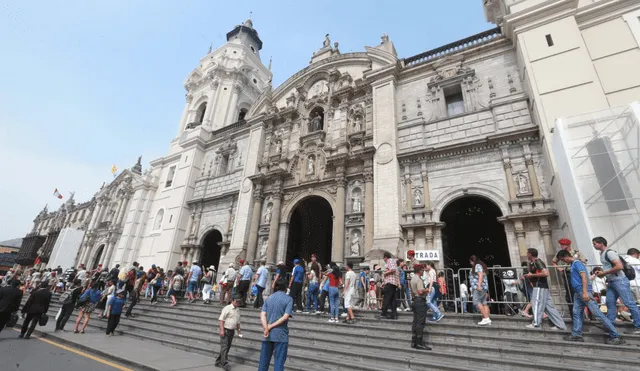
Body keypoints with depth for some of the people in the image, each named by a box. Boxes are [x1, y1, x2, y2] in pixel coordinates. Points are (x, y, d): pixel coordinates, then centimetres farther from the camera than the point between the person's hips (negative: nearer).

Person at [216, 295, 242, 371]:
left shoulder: (238, 310, 12)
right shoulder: (227, 308, -10)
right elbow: (221, 320, -13)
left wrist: (239, 331, 17)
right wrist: (222, 330, -19)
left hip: (232, 331, 7)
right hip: (225, 330, -7)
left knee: (227, 347, 11)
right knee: (224, 347, -7)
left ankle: (218, 362, 23)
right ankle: (225, 364, -6)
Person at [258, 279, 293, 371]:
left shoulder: (268, 298, 8)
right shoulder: (289, 299, -4)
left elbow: (262, 314, -4)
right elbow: (285, 317, -14)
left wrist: (266, 328, -15)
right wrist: (271, 326, -10)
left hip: (268, 334, 4)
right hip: (281, 334, -4)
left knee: (264, 360, 14)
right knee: (279, 361, 4)